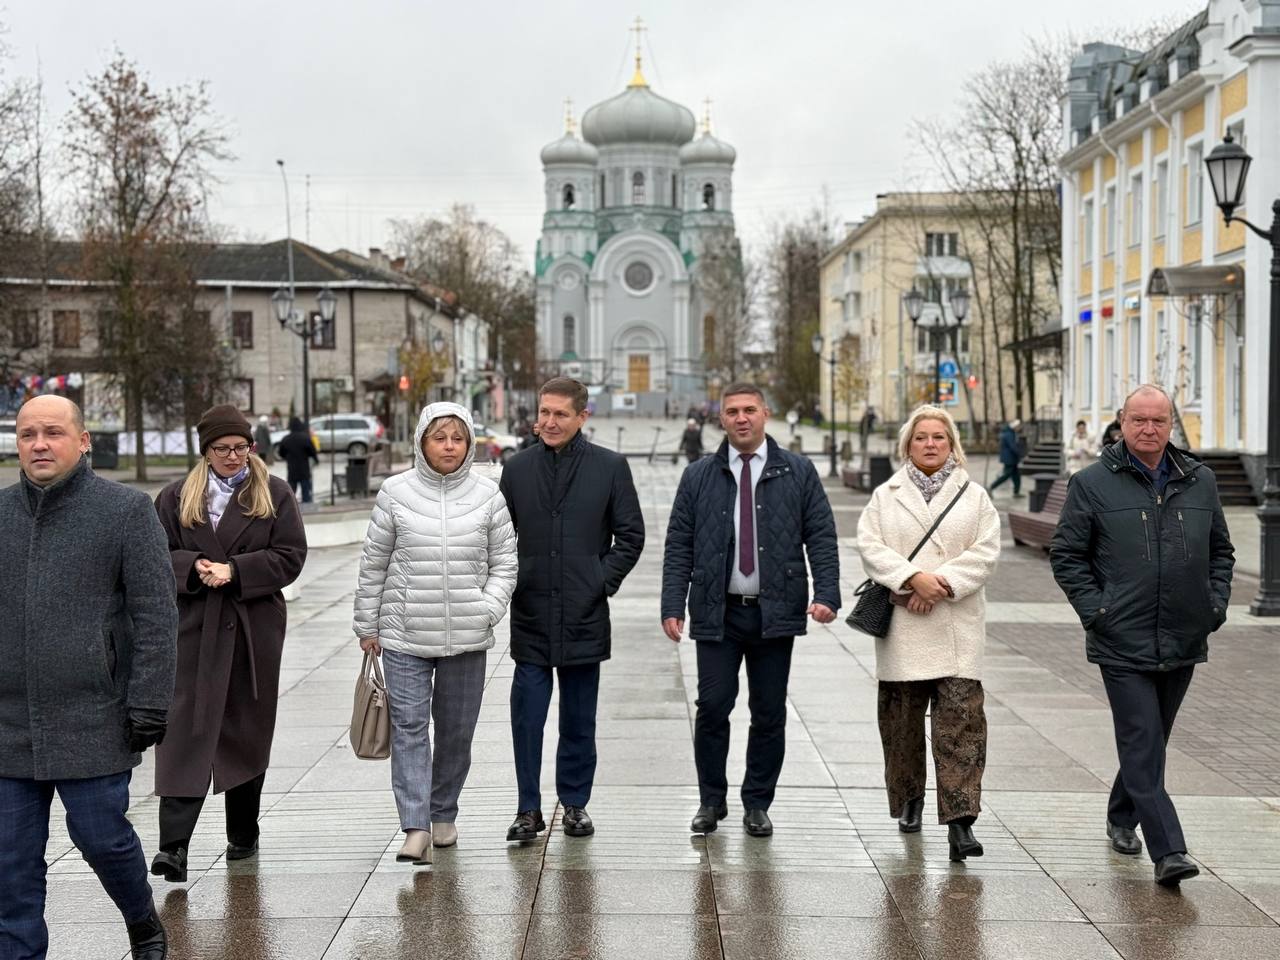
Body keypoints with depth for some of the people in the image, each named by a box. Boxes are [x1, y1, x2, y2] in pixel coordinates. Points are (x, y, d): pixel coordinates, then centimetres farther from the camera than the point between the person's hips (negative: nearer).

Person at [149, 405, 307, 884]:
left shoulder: (274, 494, 5)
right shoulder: (176, 497, 8)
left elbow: (290, 556, -2)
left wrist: (234, 570, -14)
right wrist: (193, 567, -14)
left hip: (255, 628, 0)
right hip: (193, 627, 0)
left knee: (248, 731, 9)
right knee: (186, 728, -9)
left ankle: (243, 834, 23)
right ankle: (174, 844, -12)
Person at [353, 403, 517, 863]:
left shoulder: (488, 494, 1)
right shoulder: (396, 492, -1)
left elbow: (504, 565, 6)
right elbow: (373, 564, 5)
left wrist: (488, 611, -8)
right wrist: (367, 626, 7)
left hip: (466, 638, 1)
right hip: (405, 635, -1)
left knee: (456, 732, 11)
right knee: (408, 727, -8)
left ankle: (443, 815, 29)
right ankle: (416, 827, -9)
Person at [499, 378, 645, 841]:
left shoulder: (610, 467, 0)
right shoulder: (517, 468, 5)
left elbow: (631, 535, 4)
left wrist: (604, 581, -4)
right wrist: (507, 584, 2)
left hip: (584, 614, -1)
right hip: (530, 615, 1)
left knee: (579, 720, 9)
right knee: (527, 716, -1)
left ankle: (575, 803, 22)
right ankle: (528, 808, 9)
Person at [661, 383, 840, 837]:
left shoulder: (798, 472, 5)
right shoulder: (698, 477, 7)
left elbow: (821, 538, 3)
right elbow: (678, 546, 5)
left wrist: (826, 594, -10)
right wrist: (673, 605, -4)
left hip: (775, 612, 0)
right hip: (717, 612, 0)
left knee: (769, 714, 5)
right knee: (712, 707, -4)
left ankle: (757, 804, 19)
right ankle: (711, 801, 13)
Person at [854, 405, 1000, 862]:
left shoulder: (975, 497, 9)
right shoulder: (885, 496, 10)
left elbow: (984, 552, -1)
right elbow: (870, 546, -3)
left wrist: (943, 585, -13)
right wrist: (913, 578, -16)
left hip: (957, 629, -1)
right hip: (902, 627, 1)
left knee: (960, 721, -10)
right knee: (902, 720, 10)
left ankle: (960, 819, -12)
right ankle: (909, 798, 30)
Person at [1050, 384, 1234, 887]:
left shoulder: (1199, 481, 9)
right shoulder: (1092, 483, -4)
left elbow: (1220, 550, 19)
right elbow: (1066, 554, 0)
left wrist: (1216, 603, 6)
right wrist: (1094, 610, -9)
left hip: (1184, 640, 5)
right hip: (1123, 642, -4)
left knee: (1149, 741, 17)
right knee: (1143, 746, -9)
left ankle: (1122, 818, 36)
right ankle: (1168, 852, -10)